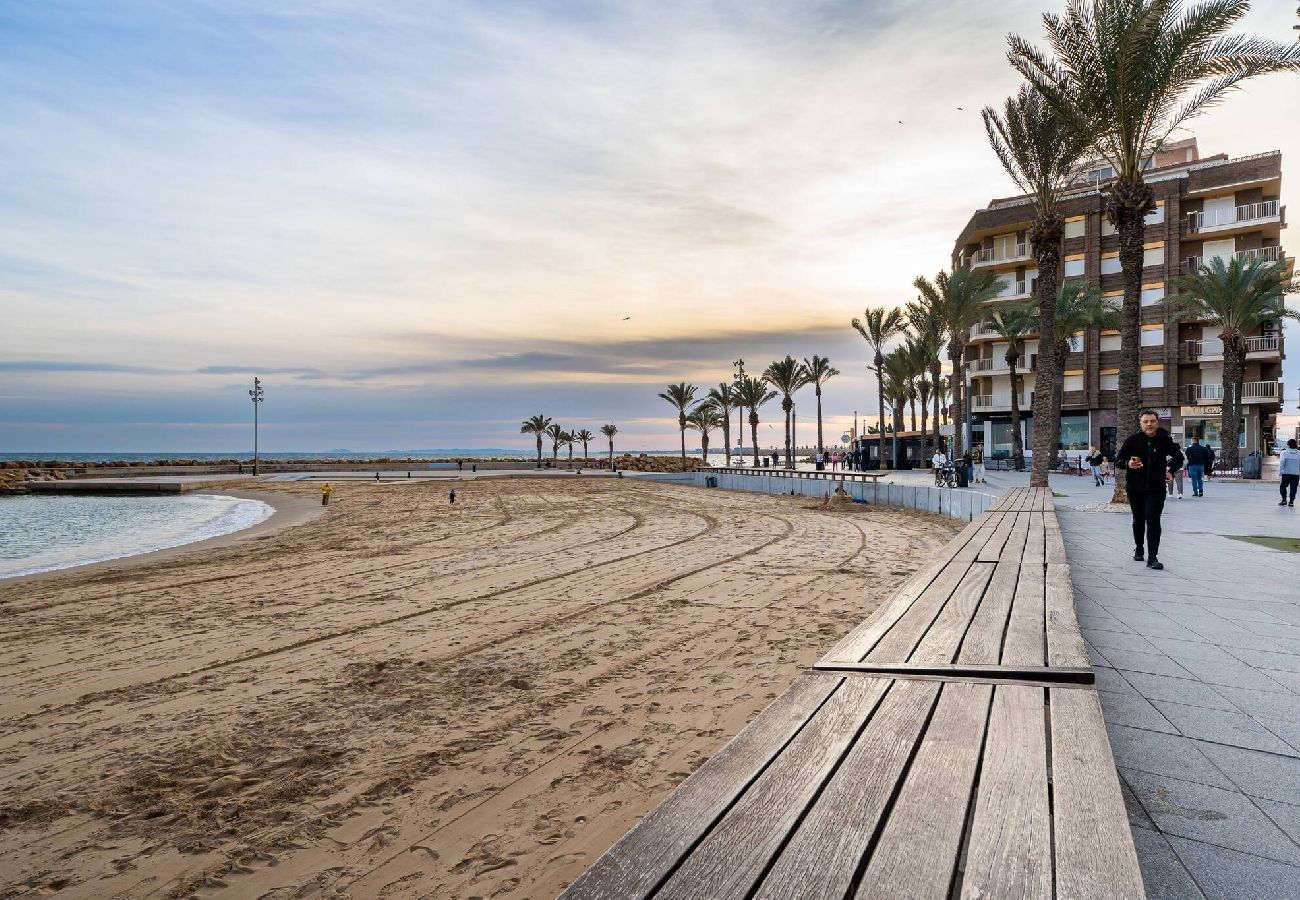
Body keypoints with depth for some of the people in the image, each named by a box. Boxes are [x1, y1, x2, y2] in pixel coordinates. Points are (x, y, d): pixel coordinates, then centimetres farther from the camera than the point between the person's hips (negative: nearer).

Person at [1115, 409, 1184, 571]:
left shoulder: (1164, 440, -2)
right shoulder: (1132, 439, -5)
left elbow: (1178, 458, 17)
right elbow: (1118, 459, 0)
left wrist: (1171, 471, 4)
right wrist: (1128, 464, -20)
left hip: (1156, 488, -1)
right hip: (1135, 487, 1)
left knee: (1153, 520, -11)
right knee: (1138, 520, 16)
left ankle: (1152, 558, -11)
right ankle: (1138, 549, 37)